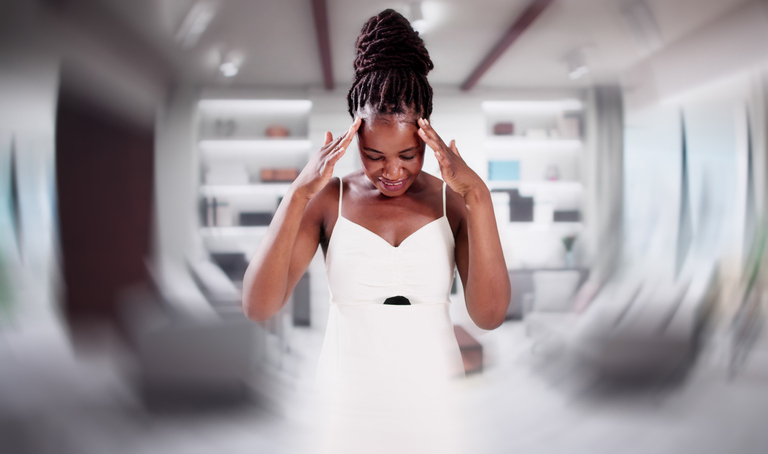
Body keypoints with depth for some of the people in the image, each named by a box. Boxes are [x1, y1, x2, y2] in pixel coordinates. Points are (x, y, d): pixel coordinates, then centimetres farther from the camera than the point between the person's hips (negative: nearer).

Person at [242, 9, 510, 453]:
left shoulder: (452, 200, -6)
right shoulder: (330, 200, -6)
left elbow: (490, 315, -16)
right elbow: (258, 306, -15)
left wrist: (478, 196, -23)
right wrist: (299, 194, -23)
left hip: (434, 408, 1)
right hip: (347, 407, 0)